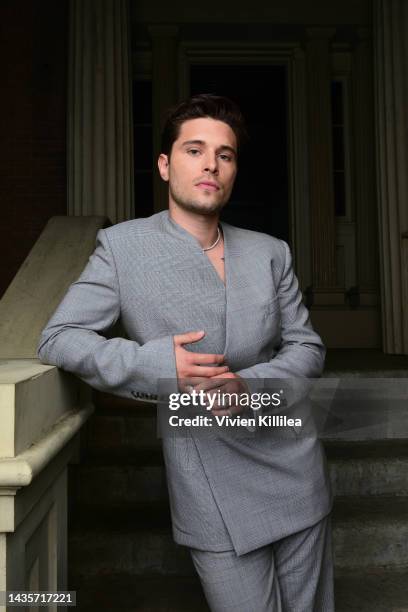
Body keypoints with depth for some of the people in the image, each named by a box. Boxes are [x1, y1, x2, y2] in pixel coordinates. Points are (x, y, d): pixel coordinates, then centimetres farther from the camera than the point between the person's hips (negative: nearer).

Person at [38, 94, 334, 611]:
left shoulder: (270, 252, 3)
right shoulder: (122, 246, -6)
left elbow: (307, 348, 5)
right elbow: (57, 338, -7)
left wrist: (249, 384, -16)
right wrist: (155, 364, -21)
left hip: (297, 476, 4)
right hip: (213, 492, -4)